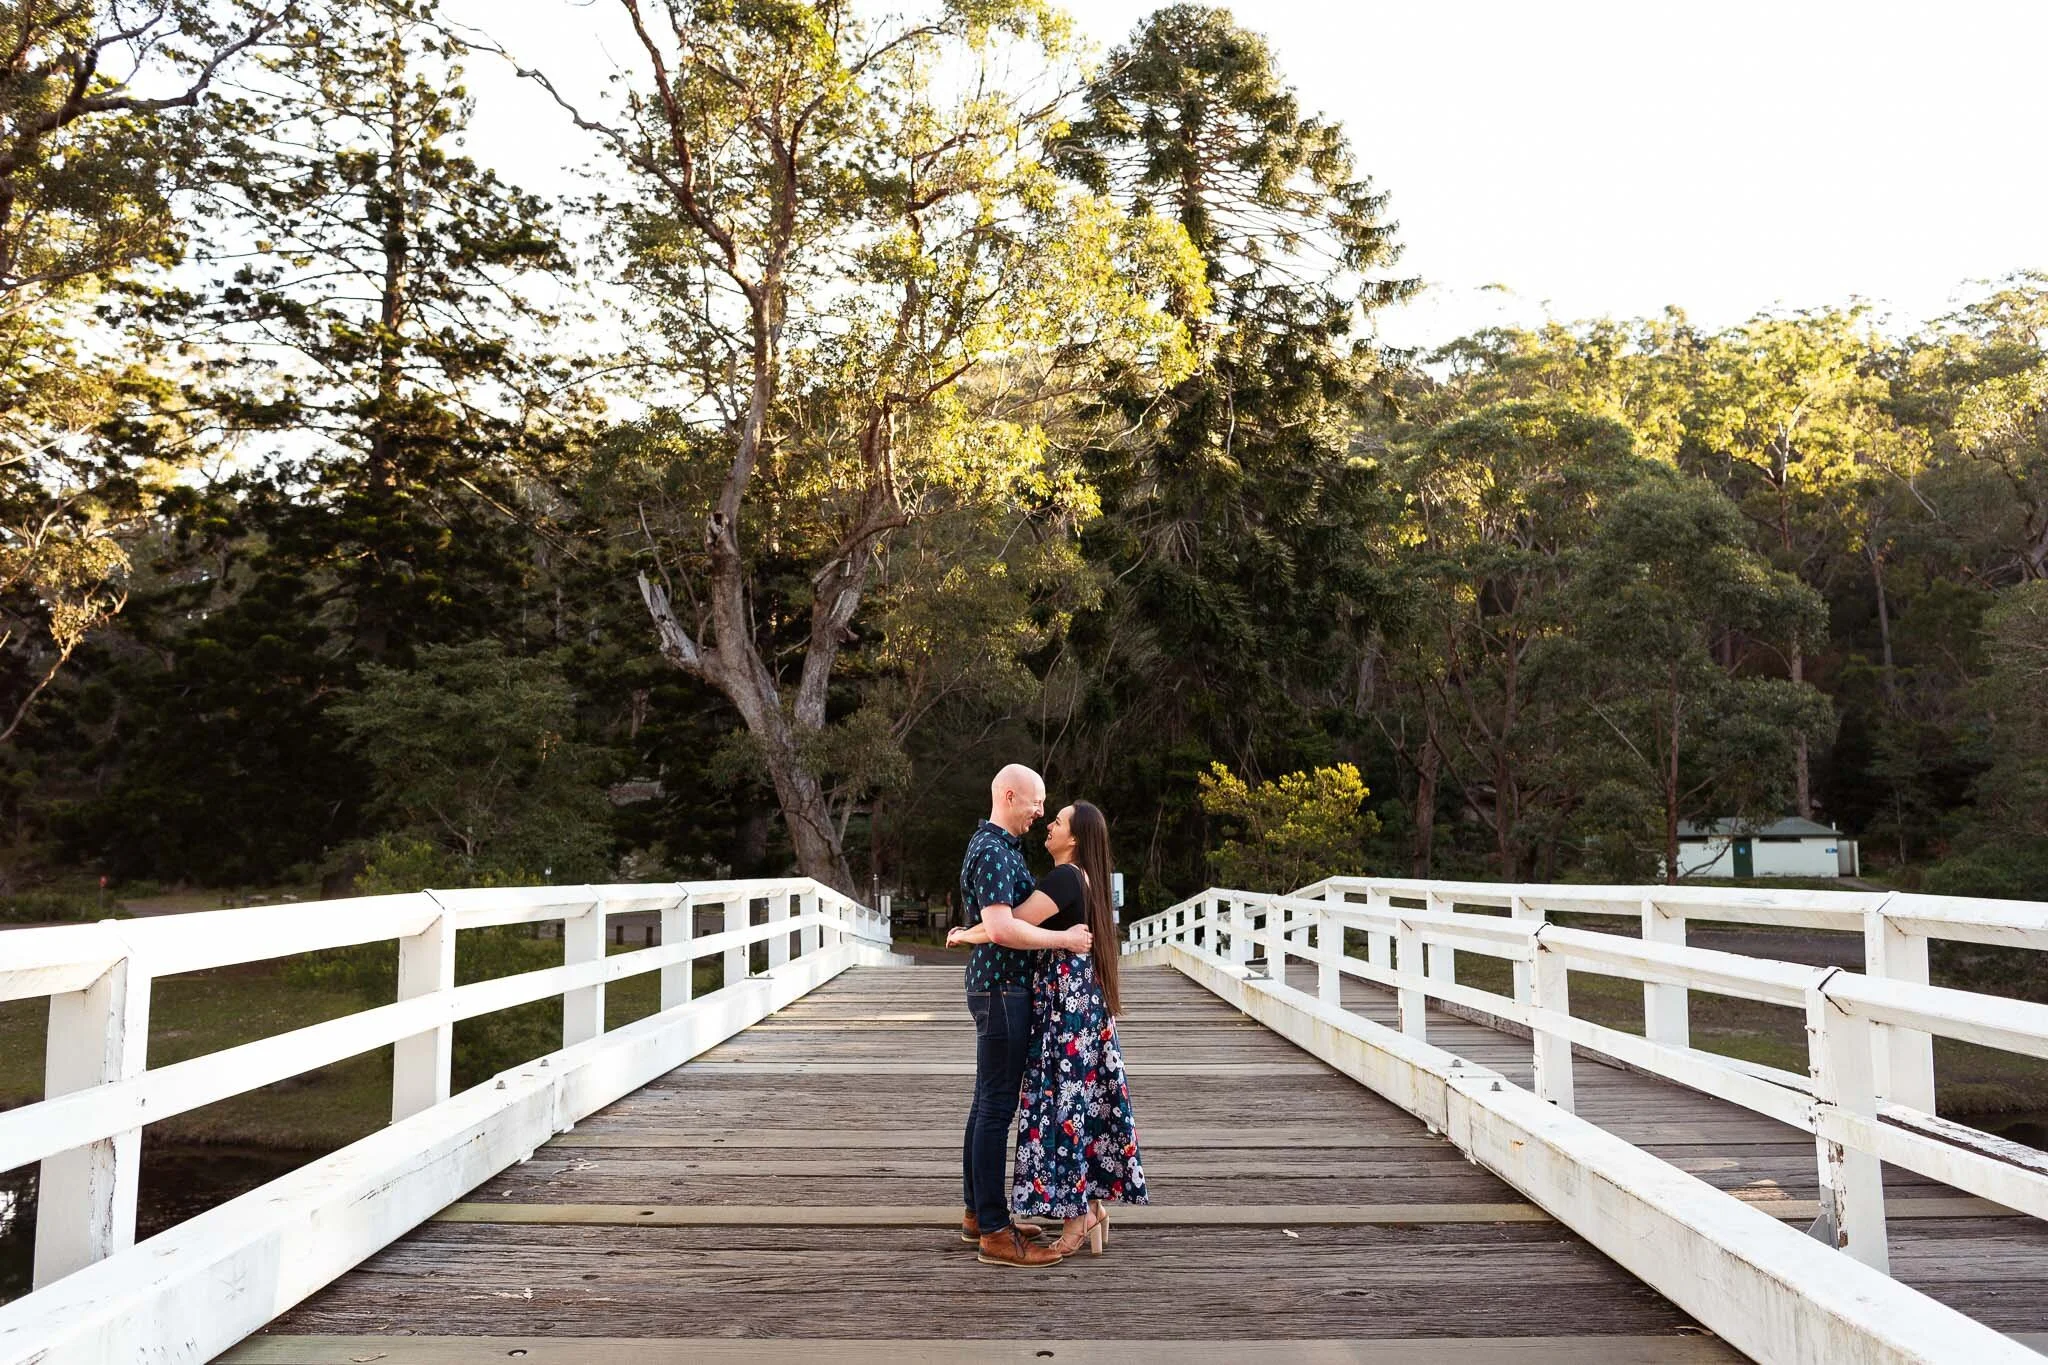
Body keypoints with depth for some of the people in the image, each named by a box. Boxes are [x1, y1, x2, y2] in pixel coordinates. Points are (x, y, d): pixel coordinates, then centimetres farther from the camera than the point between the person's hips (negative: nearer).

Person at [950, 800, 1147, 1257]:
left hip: (1067, 1001, -9)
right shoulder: (1083, 878, 13)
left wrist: (963, 935, -8)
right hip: (1084, 998, 10)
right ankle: (1093, 1205, 20)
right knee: (1084, 1101, 13)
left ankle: (1078, 1216, 4)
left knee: (1063, 1102, -3)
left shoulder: (1064, 877, -17)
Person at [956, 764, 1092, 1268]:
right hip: (1002, 989, -11)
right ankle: (995, 1234, -2)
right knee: (997, 1108, -7)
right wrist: (1063, 939, -21)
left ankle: (977, 1213, 25)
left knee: (988, 1103, 15)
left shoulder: (998, 845, 15)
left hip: (999, 987, 11)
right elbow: (1000, 929, -30)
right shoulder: (994, 853, -18)